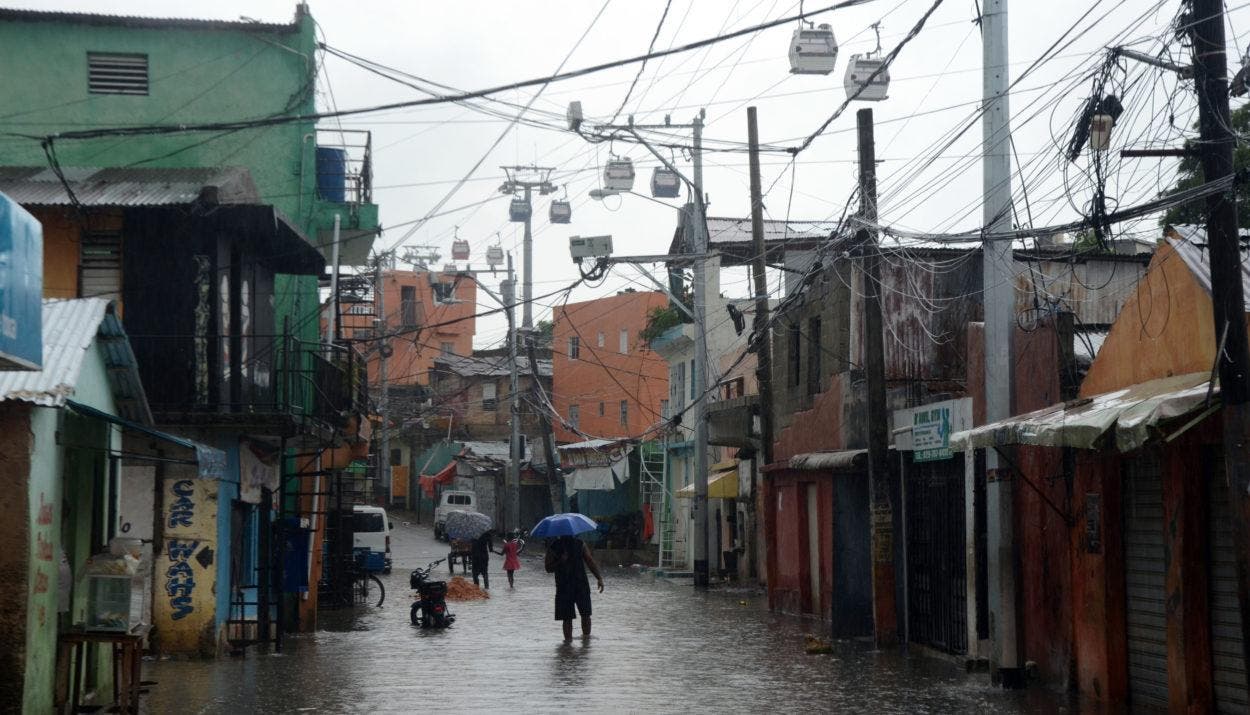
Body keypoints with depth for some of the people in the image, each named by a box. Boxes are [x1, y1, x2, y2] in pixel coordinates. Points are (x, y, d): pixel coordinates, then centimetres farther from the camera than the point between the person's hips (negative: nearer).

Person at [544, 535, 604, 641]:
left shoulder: (579, 544, 7)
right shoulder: (553, 547, 1)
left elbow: (591, 562, 6)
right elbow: (548, 568, -1)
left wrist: (599, 578, -4)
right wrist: (560, 561, -19)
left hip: (581, 585, 2)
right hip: (563, 587, -2)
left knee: (585, 614, -2)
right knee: (567, 617, -2)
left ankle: (586, 635, 11)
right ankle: (568, 638, 4)